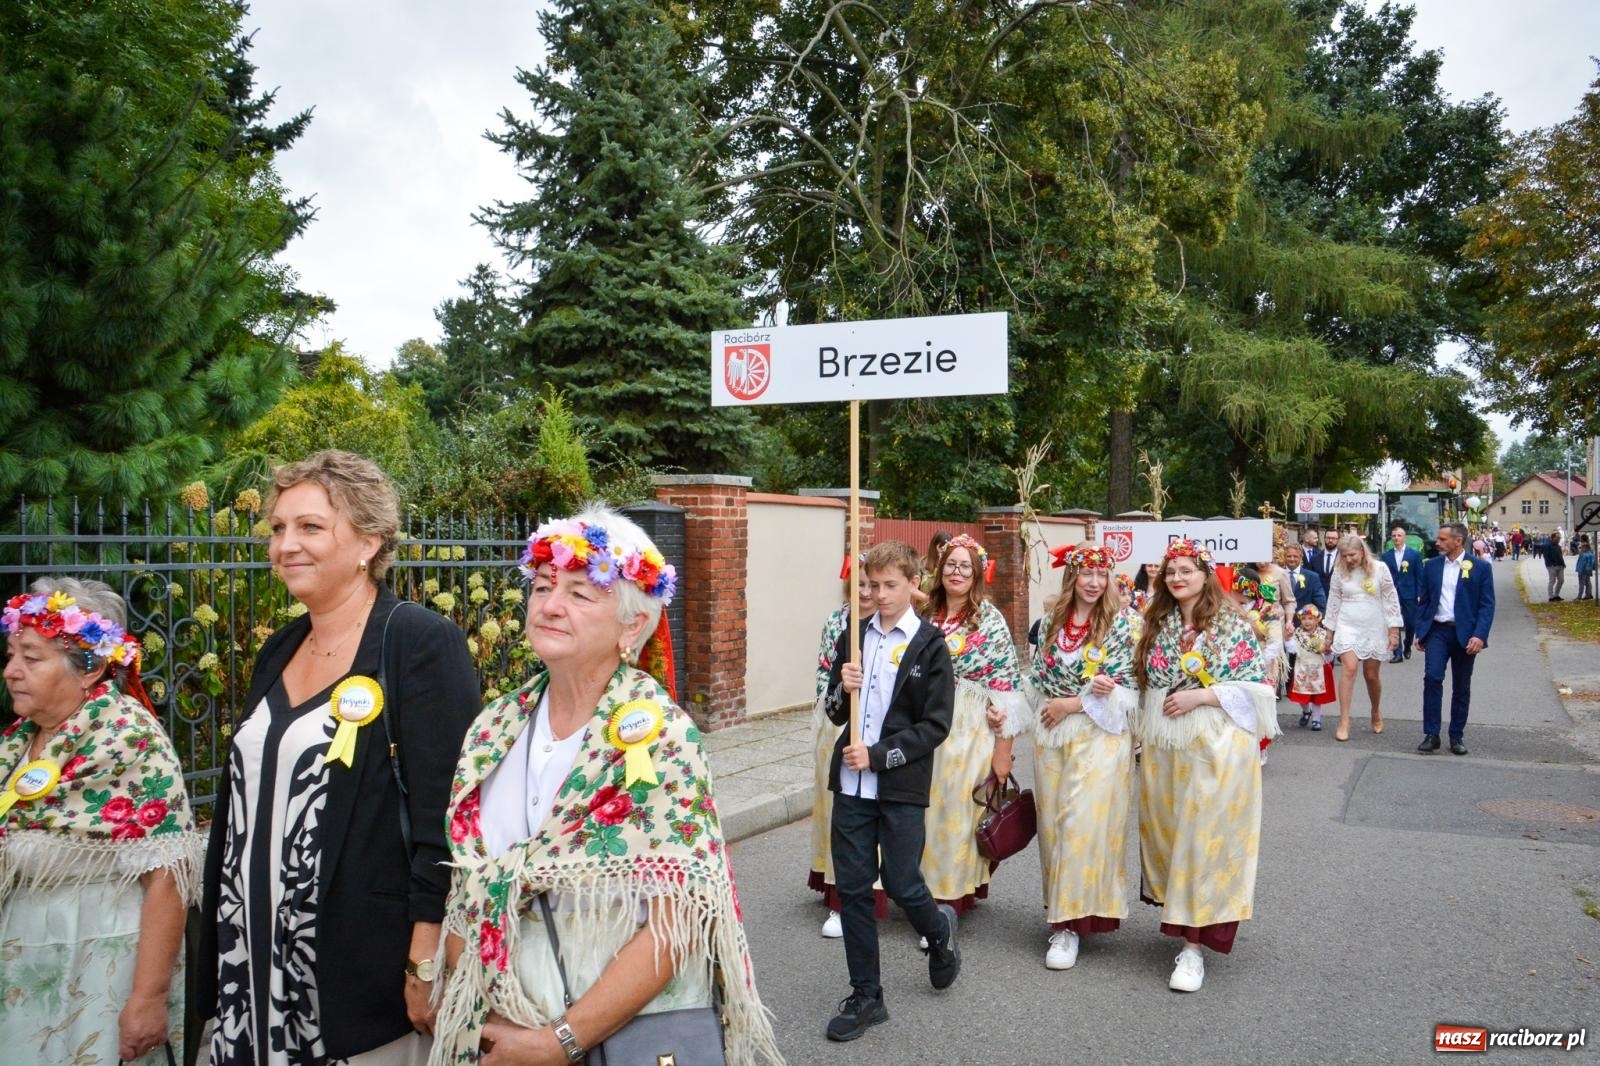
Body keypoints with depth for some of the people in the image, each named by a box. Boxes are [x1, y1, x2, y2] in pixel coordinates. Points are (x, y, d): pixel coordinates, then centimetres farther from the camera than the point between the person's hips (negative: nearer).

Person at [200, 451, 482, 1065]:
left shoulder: (422, 644, -13)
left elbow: (445, 819, -18)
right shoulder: (278, 652, 11)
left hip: (367, 969, -7)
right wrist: (224, 949, 17)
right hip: (258, 959, 7)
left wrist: (427, 966, -20)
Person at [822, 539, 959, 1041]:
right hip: (851, 784, 4)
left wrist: (878, 754, -16)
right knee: (853, 888, 7)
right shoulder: (854, 637, 8)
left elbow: (935, 726, -9)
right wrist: (843, 688, -10)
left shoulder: (930, 645, -5)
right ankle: (865, 997, 21)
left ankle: (939, 930, 36)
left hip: (902, 788, -4)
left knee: (901, 885, 1)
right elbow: (835, 714, 12)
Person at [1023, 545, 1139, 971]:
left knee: (1083, 825, -8)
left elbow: (1125, 690, -7)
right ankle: (1062, 912, 22)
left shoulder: (1123, 624, -3)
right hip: (1050, 733, 4)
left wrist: (1071, 704, -11)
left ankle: (1070, 924, -2)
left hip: (1099, 736, -4)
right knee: (1052, 824, 7)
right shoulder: (1052, 622, 9)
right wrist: (1090, 689, -3)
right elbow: (1036, 680, 10)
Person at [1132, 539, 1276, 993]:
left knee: (1203, 836, -6)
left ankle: (1194, 944, -3)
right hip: (1162, 748, 5)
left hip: (1215, 748, -5)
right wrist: (1141, 734, 8)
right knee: (1166, 833, 10)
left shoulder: (1233, 627, -5)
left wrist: (1199, 696, -16)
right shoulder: (1156, 625, 10)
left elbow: (1255, 689, -8)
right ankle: (1178, 915, 27)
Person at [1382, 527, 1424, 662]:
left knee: (1411, 624, 6)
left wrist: (1419, 595, -5)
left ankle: (1407, 647, 30)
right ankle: (1397, 653, 2)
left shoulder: (1415, 554, 1)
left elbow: (1419, 576, 1)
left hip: (1410, 595, -1)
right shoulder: (1386, 556, 6)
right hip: (1391, 594, 1)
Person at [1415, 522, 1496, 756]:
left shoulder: (1480, 568, -2)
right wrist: (1420, 632, 6)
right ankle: (1431, 734, -9)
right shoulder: (1431, 565, 7)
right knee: (1432, 677, -14)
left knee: (1461, 688, 7)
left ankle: (1456, 737, 18)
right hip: (1437, 631, 1)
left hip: (1465, 634, -1)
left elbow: (1487, 605, -5)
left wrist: (1479, 636, -15)